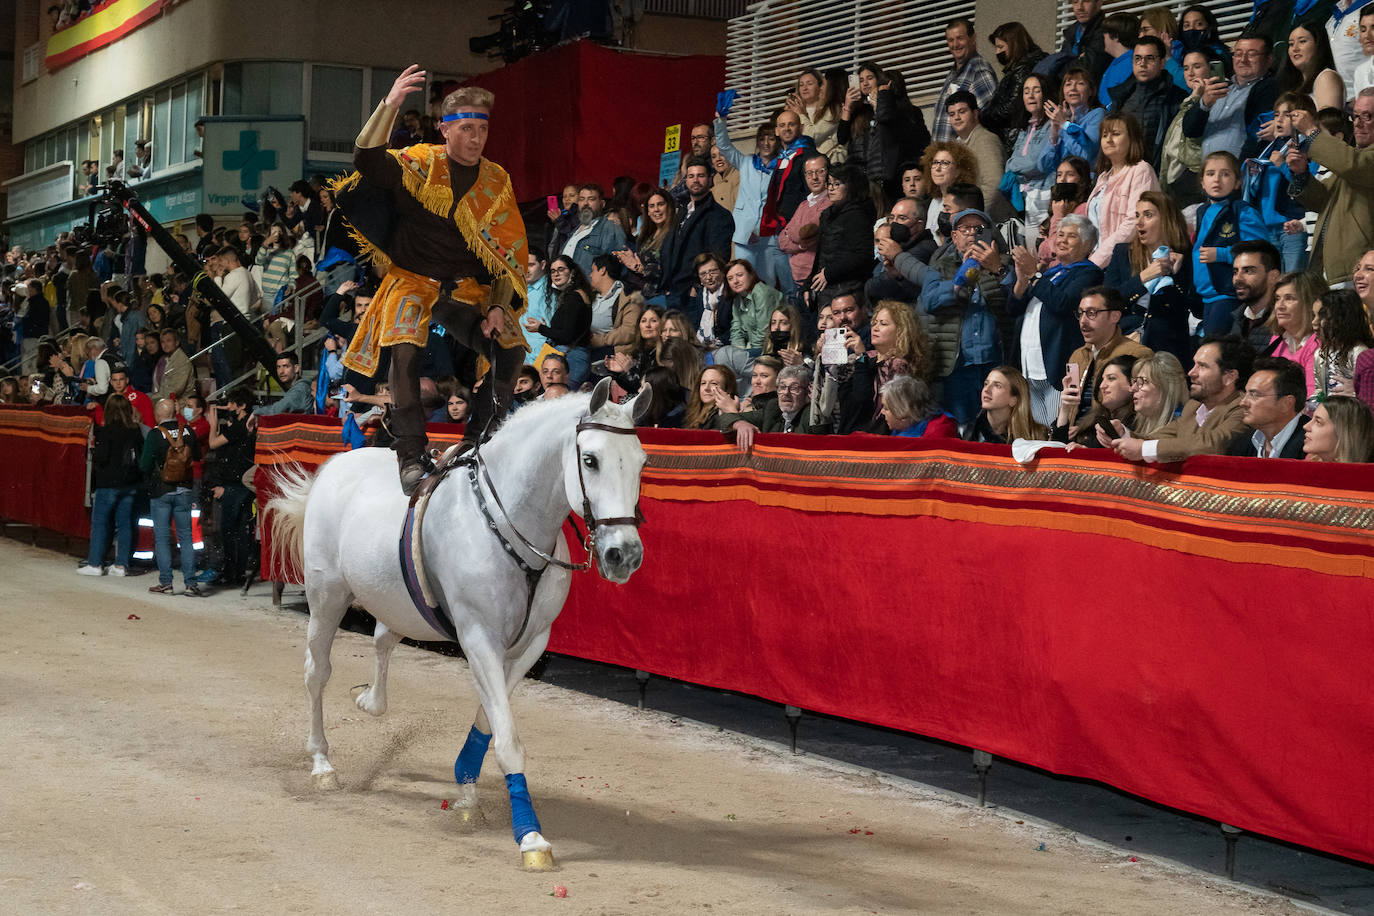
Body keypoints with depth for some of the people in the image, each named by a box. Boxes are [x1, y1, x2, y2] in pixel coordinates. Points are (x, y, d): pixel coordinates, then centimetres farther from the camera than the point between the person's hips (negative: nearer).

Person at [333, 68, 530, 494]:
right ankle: (411, 455, -20)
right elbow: (366, 160, -25)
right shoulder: (418, 164, -5)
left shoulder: (496, 181, 5)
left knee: (511, 348, -16)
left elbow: (510, 252, 7)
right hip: (413, 280, -3)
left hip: (468, 289, 3)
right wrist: (390, 105, -39)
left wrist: (499, 307, -5)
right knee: (405, 350, -27)